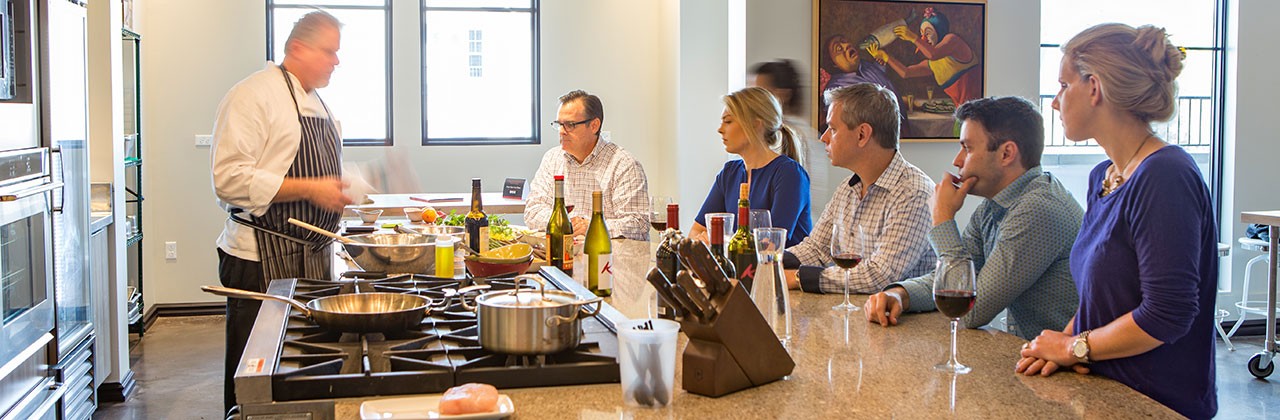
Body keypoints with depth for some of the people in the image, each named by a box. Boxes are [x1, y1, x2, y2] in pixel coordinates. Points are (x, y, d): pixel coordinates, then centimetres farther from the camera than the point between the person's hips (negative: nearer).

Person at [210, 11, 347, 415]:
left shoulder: (317, 103, 17)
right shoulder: (253, 95, -11)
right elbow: (230, 180, -19)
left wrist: (338, 190, 9)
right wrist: (309, 189, -21)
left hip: (313, 255, 8)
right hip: (264, 260, -8)